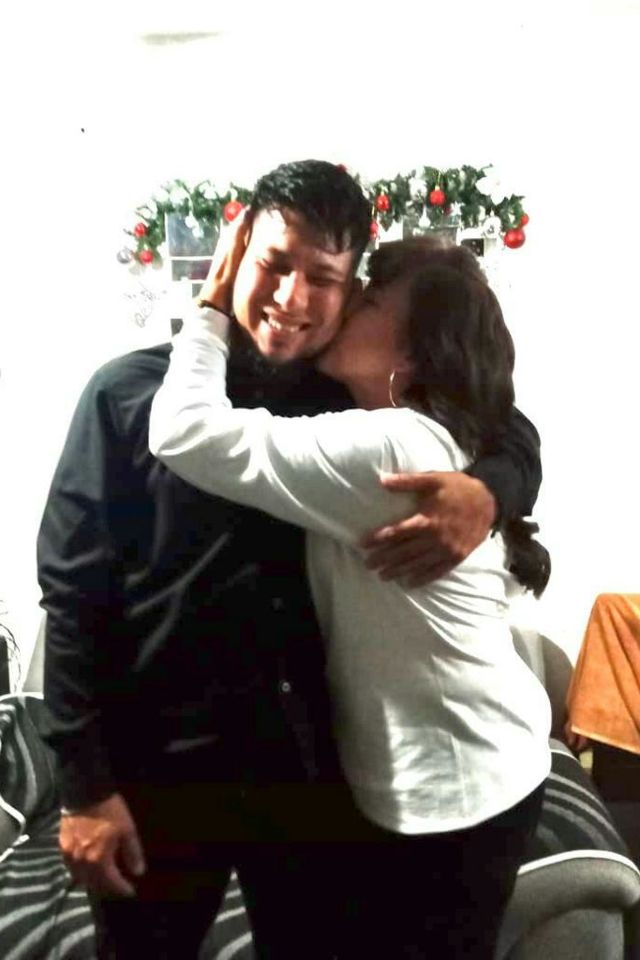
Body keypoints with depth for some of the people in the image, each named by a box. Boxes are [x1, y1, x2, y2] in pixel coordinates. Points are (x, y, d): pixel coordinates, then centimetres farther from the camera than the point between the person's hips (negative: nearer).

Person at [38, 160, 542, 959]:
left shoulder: (359, 401, -3)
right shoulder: (131, 392, -11)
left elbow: (511, 434, 6)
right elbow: (73, 590, -9)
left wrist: (485, 493, -19)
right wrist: (84, 783, -10)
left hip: (312, 764, 3)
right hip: (160, 771, -2)